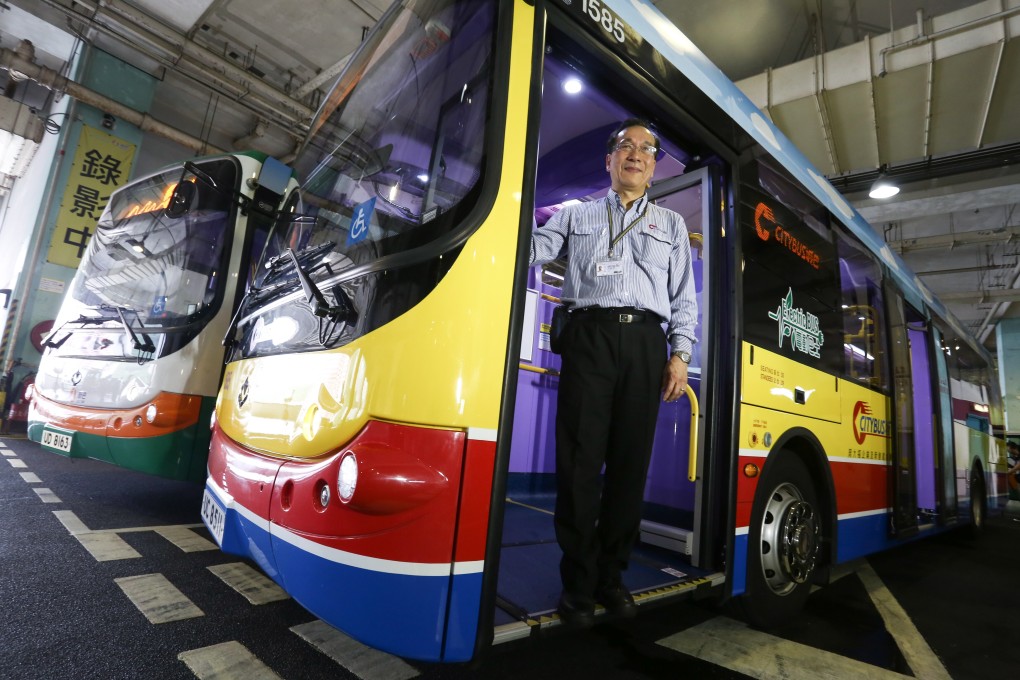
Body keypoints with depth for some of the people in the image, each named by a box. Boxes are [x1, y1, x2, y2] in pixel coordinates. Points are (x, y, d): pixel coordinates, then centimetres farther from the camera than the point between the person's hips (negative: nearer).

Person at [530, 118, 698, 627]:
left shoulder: (671, 225, 24)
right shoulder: (577, 215, 21)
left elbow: (684, 298, 16)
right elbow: (530, 248, 6)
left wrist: (680, 354, 4)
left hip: (645, 342, 2)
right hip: (589, 337, -2)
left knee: (631, 462, 2)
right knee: (580, 460, -5)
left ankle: (611, 576, 17)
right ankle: (577, 583, 8)